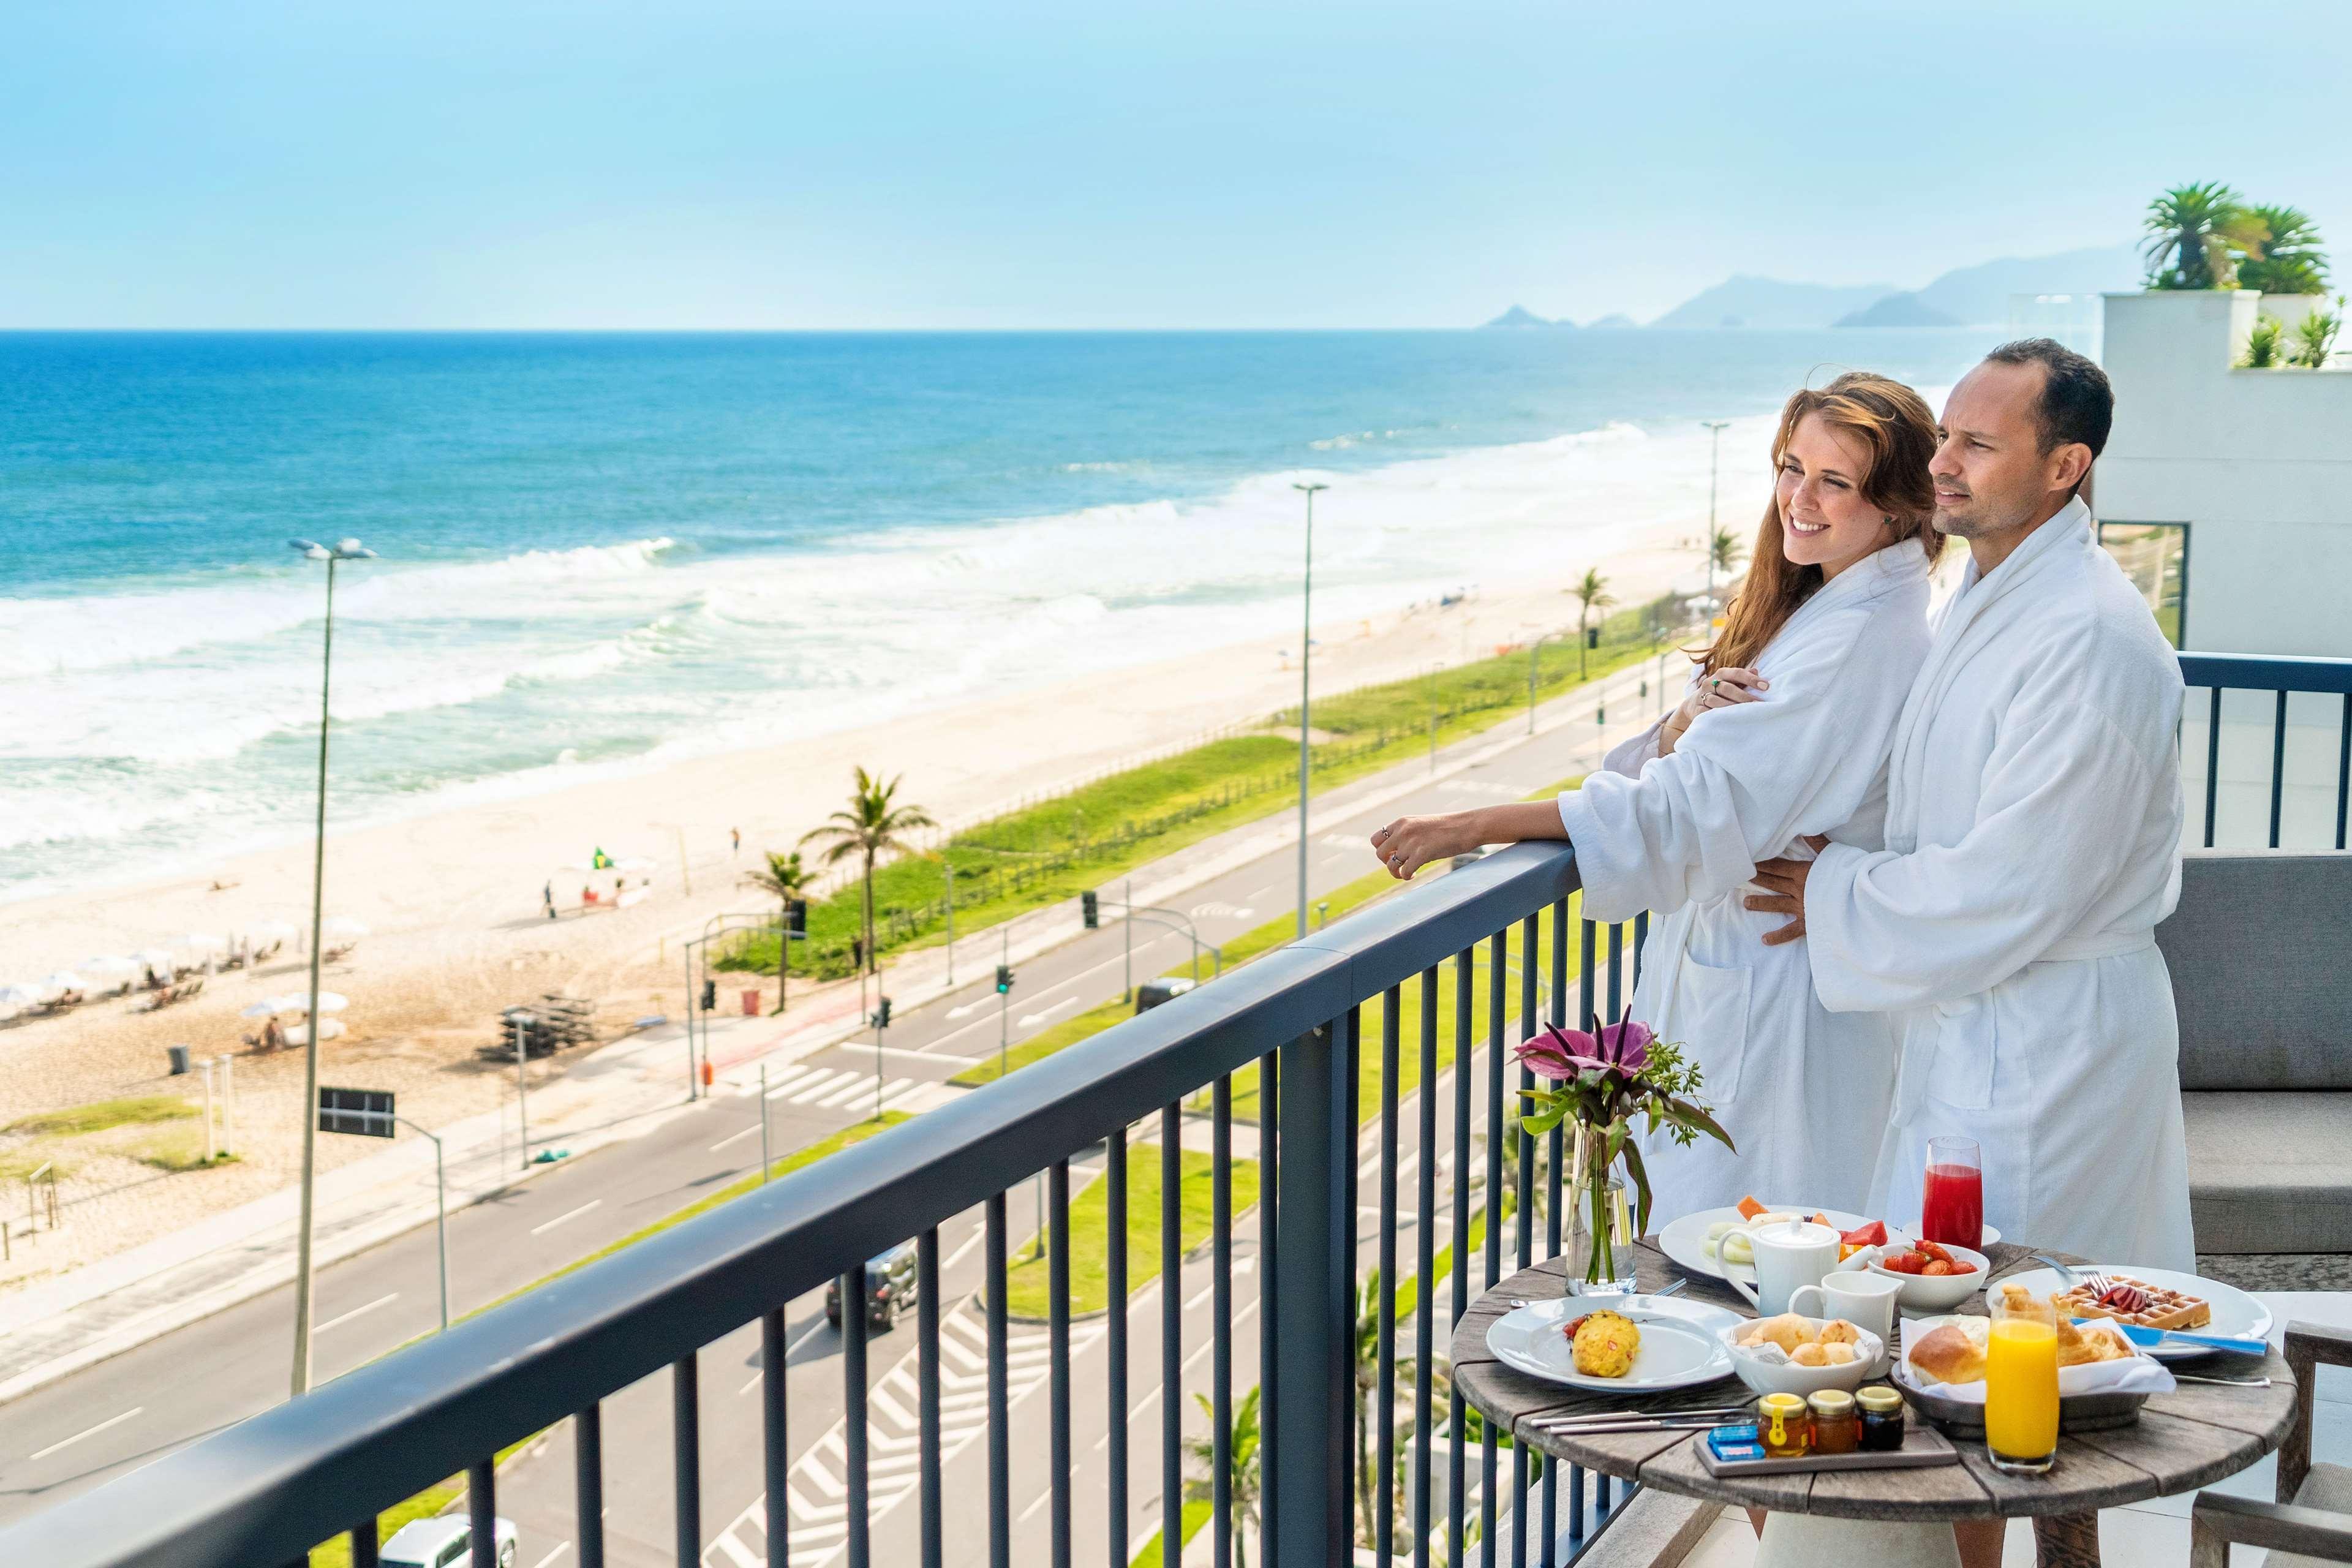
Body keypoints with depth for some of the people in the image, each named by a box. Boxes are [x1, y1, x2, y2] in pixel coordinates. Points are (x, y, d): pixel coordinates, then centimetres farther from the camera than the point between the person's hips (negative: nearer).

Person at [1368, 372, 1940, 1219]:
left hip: (1771, 995, -9)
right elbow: (1662, 766, 8)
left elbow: (1697, 805, -25)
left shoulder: (1866, 640, -20)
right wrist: (1689, 721, -17)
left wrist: (1469, 827, -26)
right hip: (1723, 957, 9)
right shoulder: (1808, 602, 10)